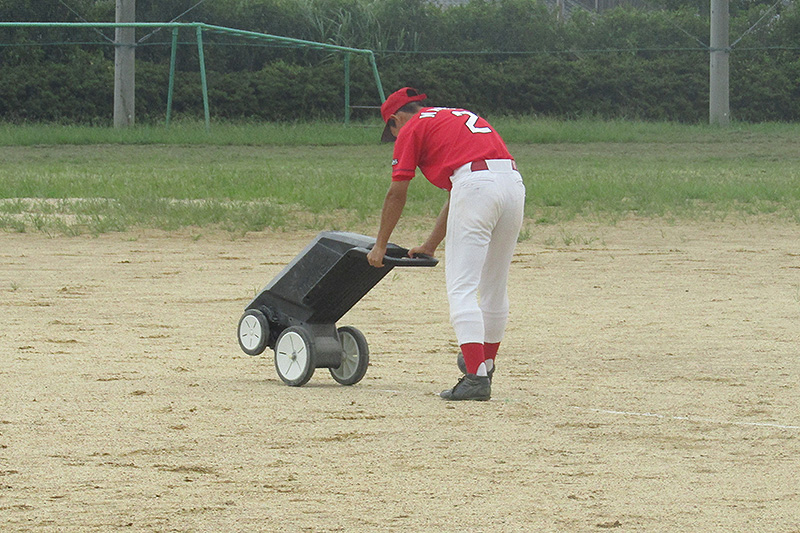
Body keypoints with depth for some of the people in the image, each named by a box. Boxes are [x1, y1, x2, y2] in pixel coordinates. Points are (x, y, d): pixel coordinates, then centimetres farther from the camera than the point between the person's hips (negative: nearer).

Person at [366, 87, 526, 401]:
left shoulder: (412, 128, 13)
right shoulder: (460, 117, 34)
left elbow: (397, 194, 12)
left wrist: (380, 246, 22)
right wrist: (431, 245, 40)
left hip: (477, 184, -8)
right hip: (514, 182, 8)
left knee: (462, 288, -7)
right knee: (495, 287, 20)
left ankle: (476, 377, -17)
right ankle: (486, 364, 33)